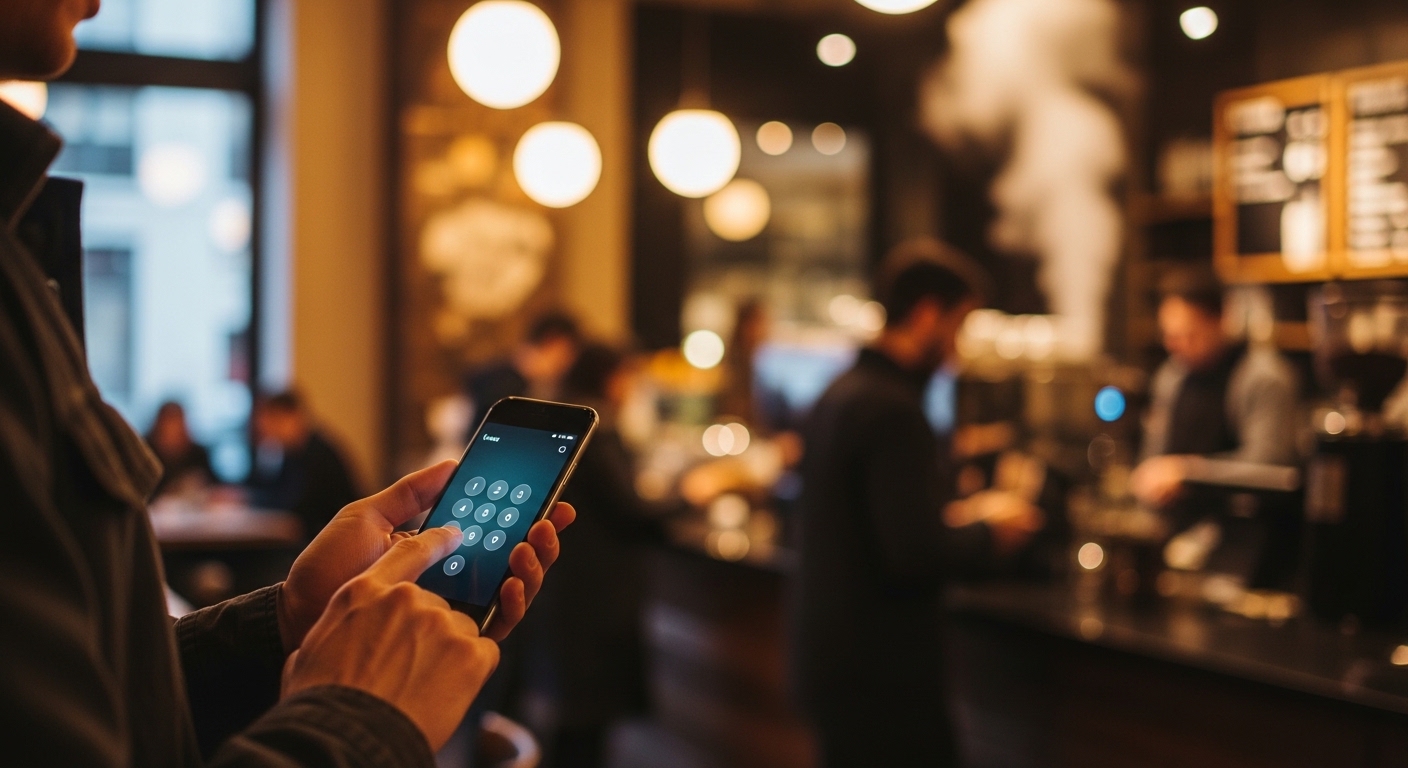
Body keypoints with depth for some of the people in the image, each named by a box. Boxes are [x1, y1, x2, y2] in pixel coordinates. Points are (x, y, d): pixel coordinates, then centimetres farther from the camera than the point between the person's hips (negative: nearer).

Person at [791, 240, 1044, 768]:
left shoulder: (842, 392, 10)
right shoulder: (892, 408, -20)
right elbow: (916, 553, -25)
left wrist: (959, 520, 13)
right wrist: (990, 532, -8)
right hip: (879, 671, -10)